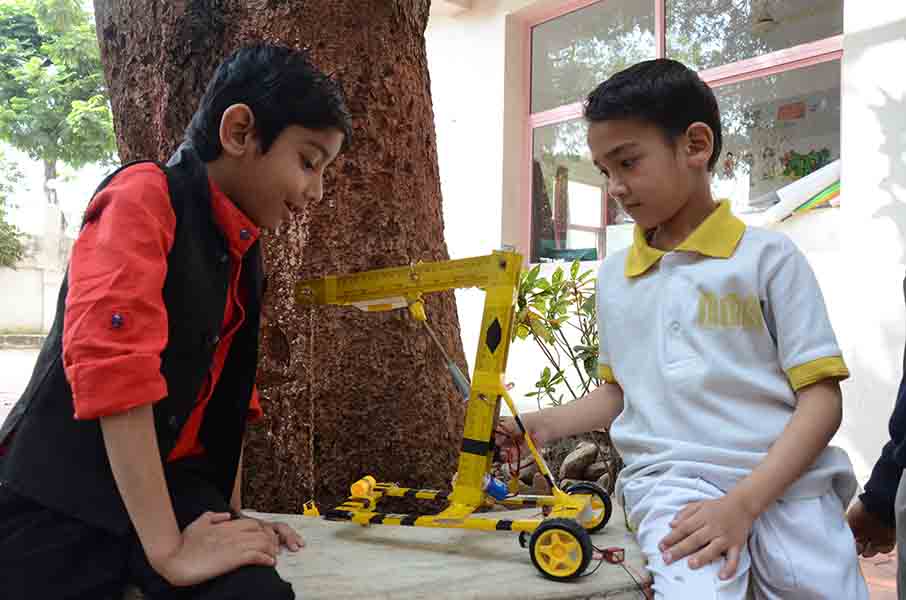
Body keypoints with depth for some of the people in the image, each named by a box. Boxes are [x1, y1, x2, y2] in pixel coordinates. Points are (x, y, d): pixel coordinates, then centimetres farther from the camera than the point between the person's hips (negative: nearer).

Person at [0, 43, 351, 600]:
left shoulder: (246, 253, 12)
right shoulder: (144, 196, -13)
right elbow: (111, 363, -25)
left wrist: (230, 515, 14)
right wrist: (168, 548, -26)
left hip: (170, 482, 6)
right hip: (60, 495, -5)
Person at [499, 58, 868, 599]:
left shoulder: (768, 257, 0)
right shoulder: (614, 276, 15)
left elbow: (822, 398, -3)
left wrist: (744, 503, -15)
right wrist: (539, 425, 9)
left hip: (785, 481, 0)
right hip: (670, 481, 1)